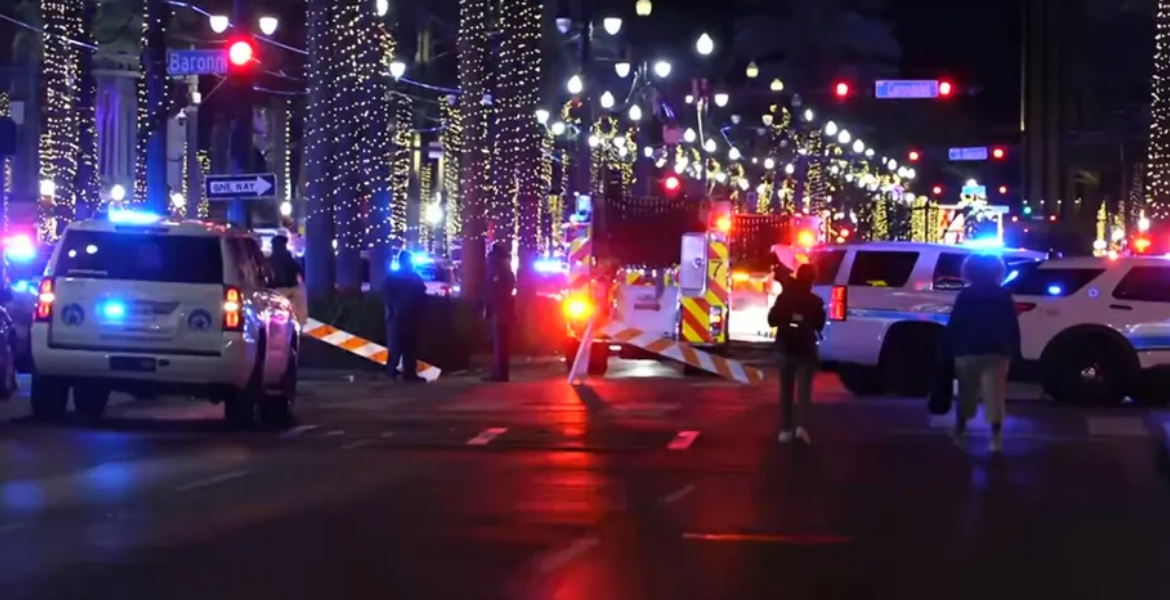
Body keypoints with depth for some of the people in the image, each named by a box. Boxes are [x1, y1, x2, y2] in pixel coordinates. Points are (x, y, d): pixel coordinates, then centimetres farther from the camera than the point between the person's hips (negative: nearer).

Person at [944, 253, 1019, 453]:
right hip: (996, 353, 0)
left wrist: (950, 350, 3)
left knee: (966, 394, 13)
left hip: (967, 352, 0)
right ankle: (996, 437, -11)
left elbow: (953, 326, -1)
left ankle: (959, 431, 19)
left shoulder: (965, 295, 2)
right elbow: (1013, 328, 5)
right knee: (994, 397, -4)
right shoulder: (1004, 296, 5)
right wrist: (1013, 352, 10)